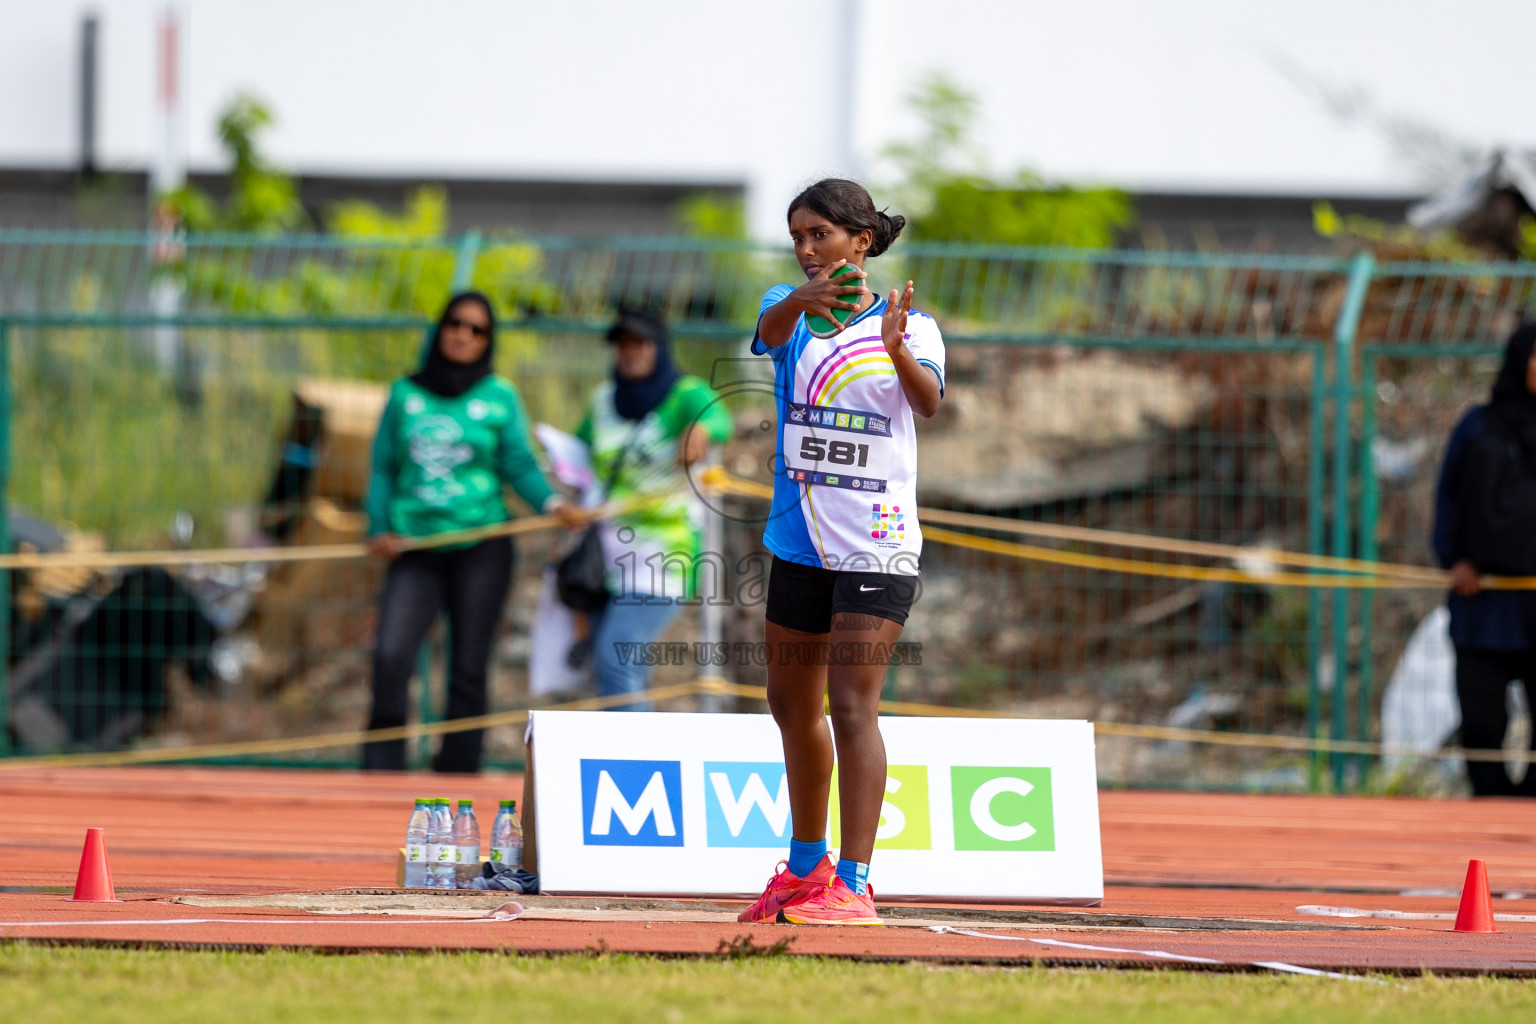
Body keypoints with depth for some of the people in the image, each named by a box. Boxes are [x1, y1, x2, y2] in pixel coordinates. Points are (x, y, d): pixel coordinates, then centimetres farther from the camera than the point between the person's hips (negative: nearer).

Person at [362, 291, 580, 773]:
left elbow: (520, 466, 1)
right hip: (415, 551, 1)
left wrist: (552, 502, -18)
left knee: (468, 670, 1)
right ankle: (382, 774, -14)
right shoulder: (406, 394, 11)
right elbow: (384, 467, 13)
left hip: (481, 549, -1)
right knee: (390, 656, -17)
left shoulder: (500, 398, 6)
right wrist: (379, 529, 0)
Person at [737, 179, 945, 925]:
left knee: (852, 704, -14)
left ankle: (853, 885, -17)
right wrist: (802, 302, -45)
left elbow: (929, 401, -24)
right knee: (793, 704, 16)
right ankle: (806, 868, 33)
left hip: (875, 547, -5)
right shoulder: (789, 308, 3)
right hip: (798, 541, 5)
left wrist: (897, 350, -46)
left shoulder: (911, 325, -5)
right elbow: (771, 330, -21)